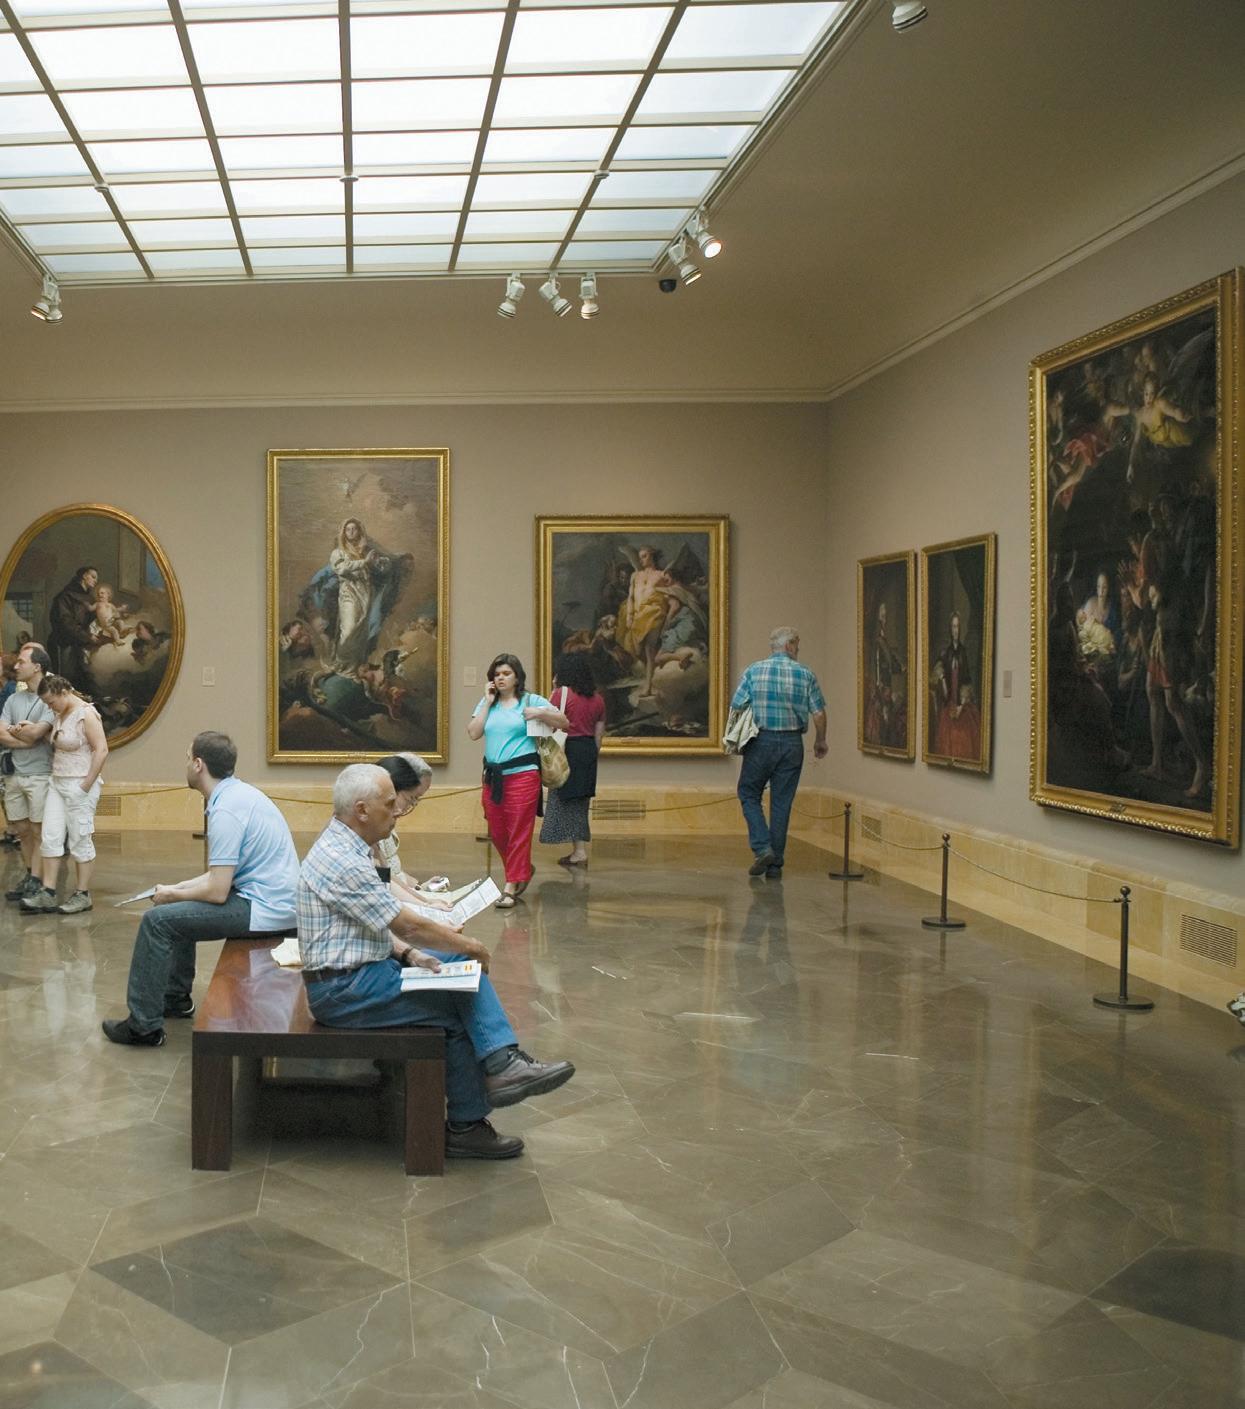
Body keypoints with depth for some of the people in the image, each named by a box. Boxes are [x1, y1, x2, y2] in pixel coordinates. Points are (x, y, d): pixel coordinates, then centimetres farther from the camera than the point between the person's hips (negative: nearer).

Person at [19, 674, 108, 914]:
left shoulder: (86, 714, -14)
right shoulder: (60, 715, 11)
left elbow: (101, 750, -18)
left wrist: (86, 785, -17)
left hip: (79, 786, -8)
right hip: (58, 784, 8)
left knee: (80, 841, 0)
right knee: (50, 838, 4)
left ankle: (83, 895, 9)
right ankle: (47, 893, 9)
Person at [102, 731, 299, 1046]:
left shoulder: (226, 810, -20)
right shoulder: (238, 792, 11)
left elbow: (217, 892, -20)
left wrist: (172, 895, -3)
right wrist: (178, 889, 12)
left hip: (263, 910, -10)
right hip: (273, 899, 10)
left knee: (158, 920, -9)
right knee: (177, 910, 26)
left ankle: (143, 1025, -1)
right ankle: (175, 998, 37)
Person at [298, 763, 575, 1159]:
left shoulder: (345, 848, 10)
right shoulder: (341, 862, -23)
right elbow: (409, 925, -20)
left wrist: (409, 954, 1)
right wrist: (467, 944, -7)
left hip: (370, 964, 10)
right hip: (344, 990, -10)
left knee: (464, 965, 1)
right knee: (455, 1010, -10)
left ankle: (501, 1062, -14)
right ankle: (466, 1127, 0)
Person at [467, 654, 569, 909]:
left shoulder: (531, 701, 2)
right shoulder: (487, 704, 13)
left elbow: (565, 722, 2)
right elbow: (473, 733, 0)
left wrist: (541, 714, -14)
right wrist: (488, 702, -1)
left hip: (523, 775, -5)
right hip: (493, 776, 5)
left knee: (519, 833, -5)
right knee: (497, 834, 11)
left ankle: (511, 888, 0)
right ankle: (523, 871, 33)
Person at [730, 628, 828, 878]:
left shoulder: (754, 670, -2)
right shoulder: (805, 674, 0)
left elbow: (737, 707, -4)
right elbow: (818, 713, -1)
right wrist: (820, 741, 14)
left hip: (760, 742, -1)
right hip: (792, 744, 1)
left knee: (749, 794, 13)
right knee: (781, 803, 7)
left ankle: (762, 848, -5)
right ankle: (775, 865, 10)